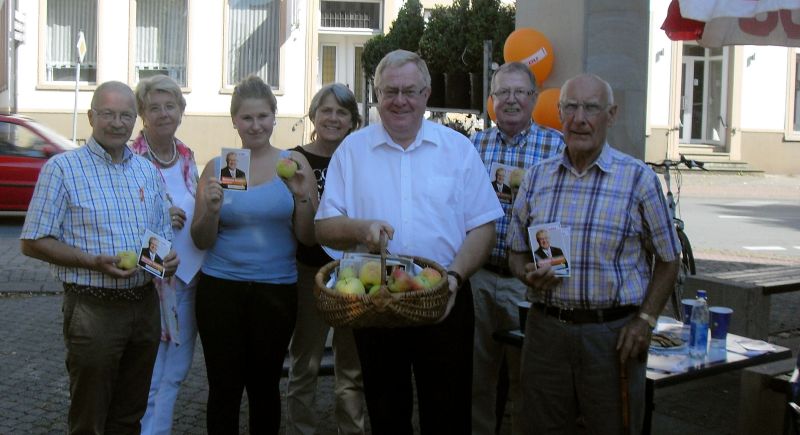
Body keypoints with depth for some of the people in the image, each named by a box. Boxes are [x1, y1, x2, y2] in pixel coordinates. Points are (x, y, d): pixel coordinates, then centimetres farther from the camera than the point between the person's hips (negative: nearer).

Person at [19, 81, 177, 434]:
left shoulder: (148, 172, 10)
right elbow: (33, 242, -8)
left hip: (145, 303, 5)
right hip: (93, 308, -5)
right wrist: (94, 263, -20)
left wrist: (168, 258, -4)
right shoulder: (63, 168, -7)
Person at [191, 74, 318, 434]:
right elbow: (201, 241, 3)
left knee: (265, 385, 10)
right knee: (224, 387, 4)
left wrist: (302, 196, -16)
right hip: (220, 288, 0)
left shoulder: (294, 164, 1)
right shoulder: (217, 168, 3)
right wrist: (212, 209, -15)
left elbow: (308, 238, -1)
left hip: (276, 291, 0)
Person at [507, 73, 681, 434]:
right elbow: (516, 252, 14)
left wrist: (645, 320, -7)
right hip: (546, 327, 3)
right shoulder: (537, 178, 7)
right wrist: (528, 274, -7)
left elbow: (667, 259, 2)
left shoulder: (639, 179, -3)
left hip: (613, 332, -3)